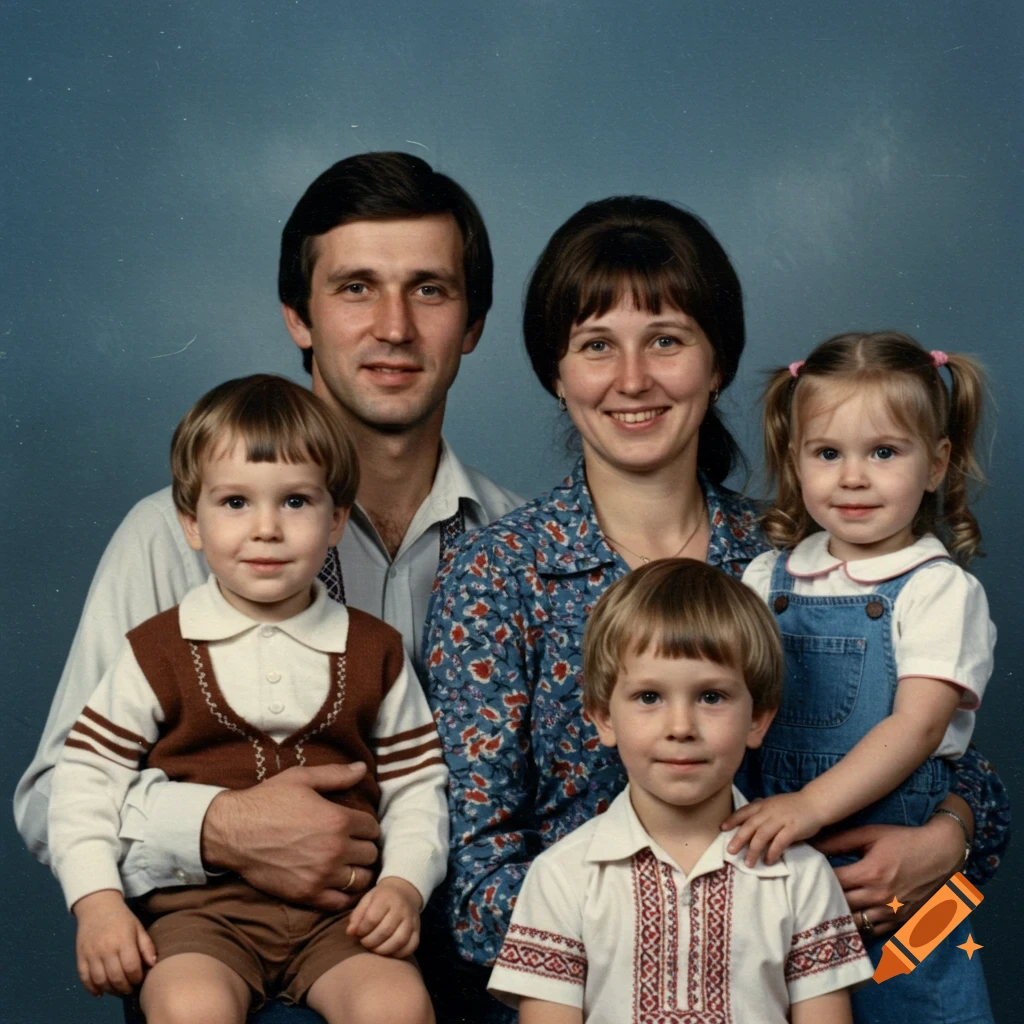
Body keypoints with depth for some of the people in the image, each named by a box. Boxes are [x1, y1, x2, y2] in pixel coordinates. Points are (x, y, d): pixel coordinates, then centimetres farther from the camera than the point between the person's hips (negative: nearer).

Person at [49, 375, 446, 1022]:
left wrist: (406, 882, -4)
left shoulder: (373, 652, 10)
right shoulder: (159, 651, 5)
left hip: (341, 908, 1)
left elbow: (415, 786, 12)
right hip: (203, 906, -1)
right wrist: (97, 899, -6)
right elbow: (87, 775, 6)